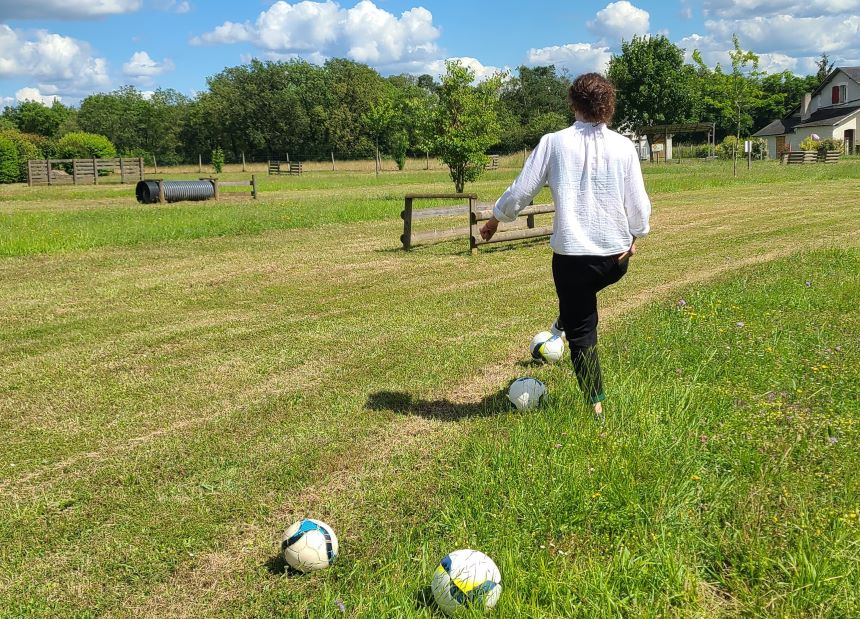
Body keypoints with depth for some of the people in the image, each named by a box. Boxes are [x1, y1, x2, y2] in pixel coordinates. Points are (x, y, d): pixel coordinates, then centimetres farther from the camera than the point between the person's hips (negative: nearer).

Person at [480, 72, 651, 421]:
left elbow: (521, 190, -3)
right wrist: (635, 235, 15)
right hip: (616, 254, 2)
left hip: (572, 254, -2)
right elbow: (638, 203, -3)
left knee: (581, 331, 11)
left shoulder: (554, 143, -6)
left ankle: (596, 405, 15)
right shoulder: (624, 147, -3)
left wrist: (495, 219, 12)